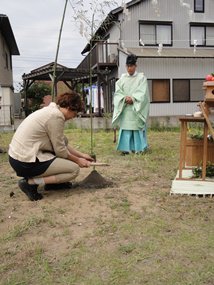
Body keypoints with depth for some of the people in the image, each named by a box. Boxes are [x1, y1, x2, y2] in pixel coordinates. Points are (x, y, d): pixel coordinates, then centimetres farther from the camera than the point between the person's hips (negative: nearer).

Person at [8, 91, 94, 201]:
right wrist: (77, 160, 6)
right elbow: (60, 150, -10)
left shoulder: (51, 110, 12)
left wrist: (81, 155, 19)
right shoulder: (56, 116, -16)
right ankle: (30, 182, -7)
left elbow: (61, 144, 19)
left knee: (63, 141, 19)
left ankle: (53, 181, 19)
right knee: (74, 169, -2)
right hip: (25, 163, -10)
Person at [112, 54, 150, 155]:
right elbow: (118, 92, 4)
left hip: (137, 108, -2)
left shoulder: (141, 78, 4)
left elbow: (142, 93, -5)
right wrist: (125, 98, -13)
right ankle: (126, 148, 1)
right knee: (125, 127, -1)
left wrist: (132, 98, -17)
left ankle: (138, 148, 4)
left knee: (137, 127, -3)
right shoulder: (122, 78, 11)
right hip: (125, 108, 2)